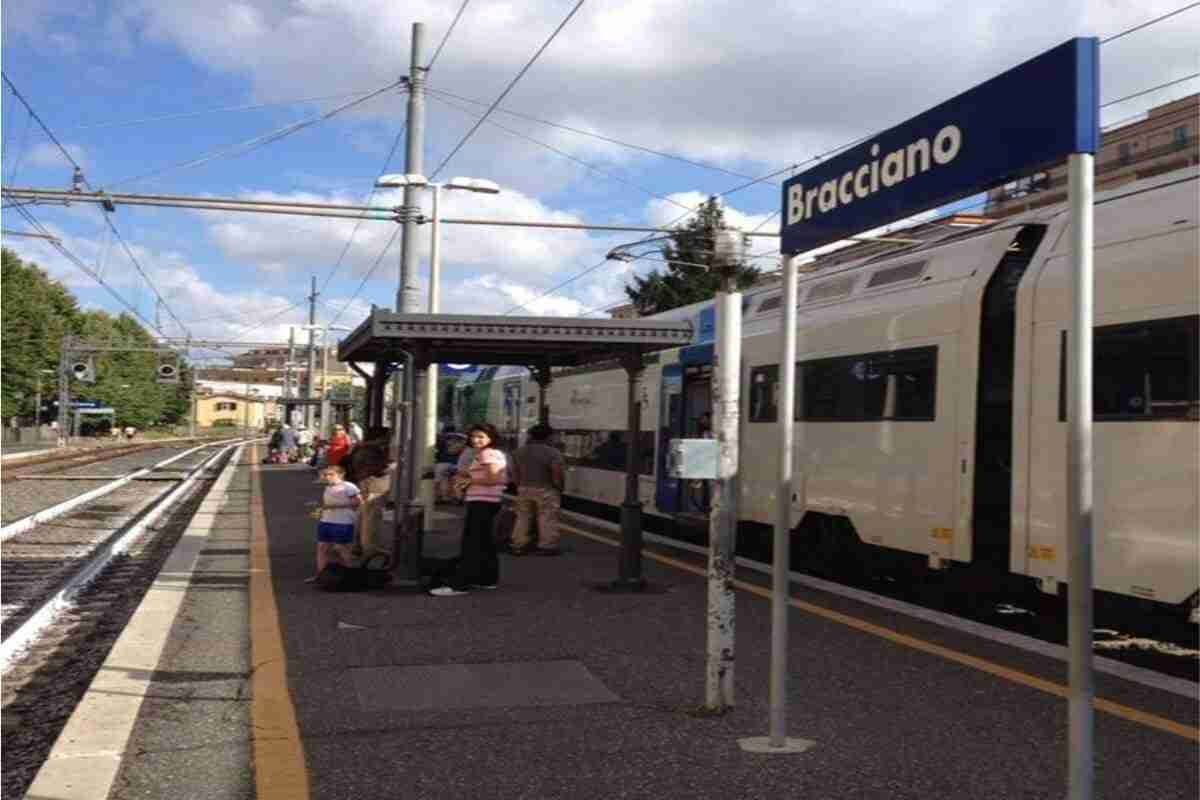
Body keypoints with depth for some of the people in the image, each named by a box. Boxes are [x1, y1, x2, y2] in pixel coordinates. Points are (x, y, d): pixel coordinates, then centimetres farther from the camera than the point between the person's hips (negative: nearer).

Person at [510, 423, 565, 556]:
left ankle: (518, 546, 15)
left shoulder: (519, 452, 7)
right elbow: (557, 474, -15)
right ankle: (547, 546, 1)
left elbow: (515, 473, 9)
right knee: (548, 519, 1)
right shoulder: (553, 453, -11)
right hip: (546, 490, -5)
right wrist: (559, 489, -2)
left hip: (524, 489, 5)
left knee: (522, 518, 13)